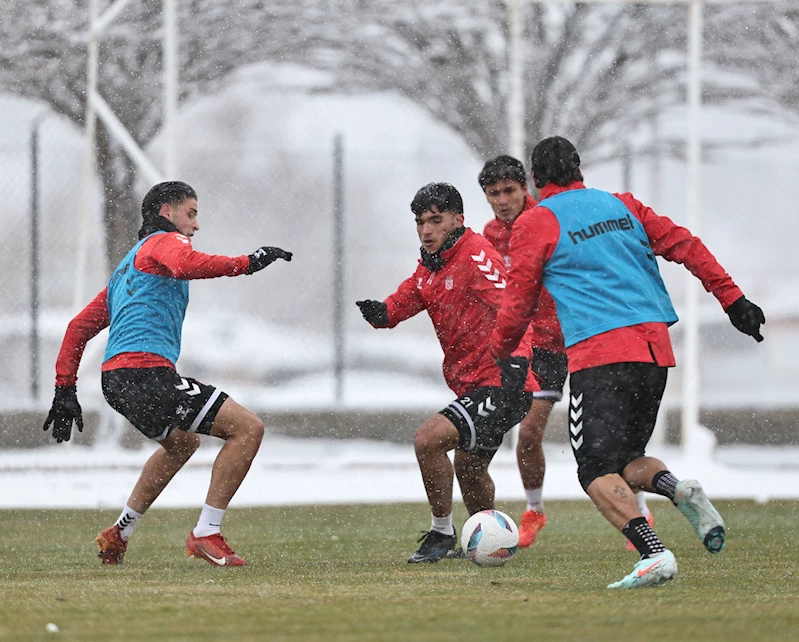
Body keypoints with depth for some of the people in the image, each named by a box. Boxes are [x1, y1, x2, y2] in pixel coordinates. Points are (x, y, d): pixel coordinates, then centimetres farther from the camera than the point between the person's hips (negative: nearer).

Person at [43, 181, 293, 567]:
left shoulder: (125, 269, 31)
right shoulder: (164, 242, 4)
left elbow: (80, 326, 31)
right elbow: (187, 265, -22)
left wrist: (65, 389, 30)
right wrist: (246, 264, -18)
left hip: (116, 381, 10)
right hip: (146, 373, -10)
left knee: (183, 442, 36)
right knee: (248, 428, -11)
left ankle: (119, 535, 35)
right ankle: (206, 535, -12)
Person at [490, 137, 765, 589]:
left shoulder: (535, 223, 5)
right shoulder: (622, 205, 19)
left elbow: (518, 307, 6)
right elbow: (685, 245, 14)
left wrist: (501, 355, 24)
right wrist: (733, 300, 15)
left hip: (600, 353, -6)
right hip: (656, 348, 6)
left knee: (597, 471, -8)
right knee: (626, 462, 19)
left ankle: (654, 553, -29)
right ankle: (679, 490, -13)